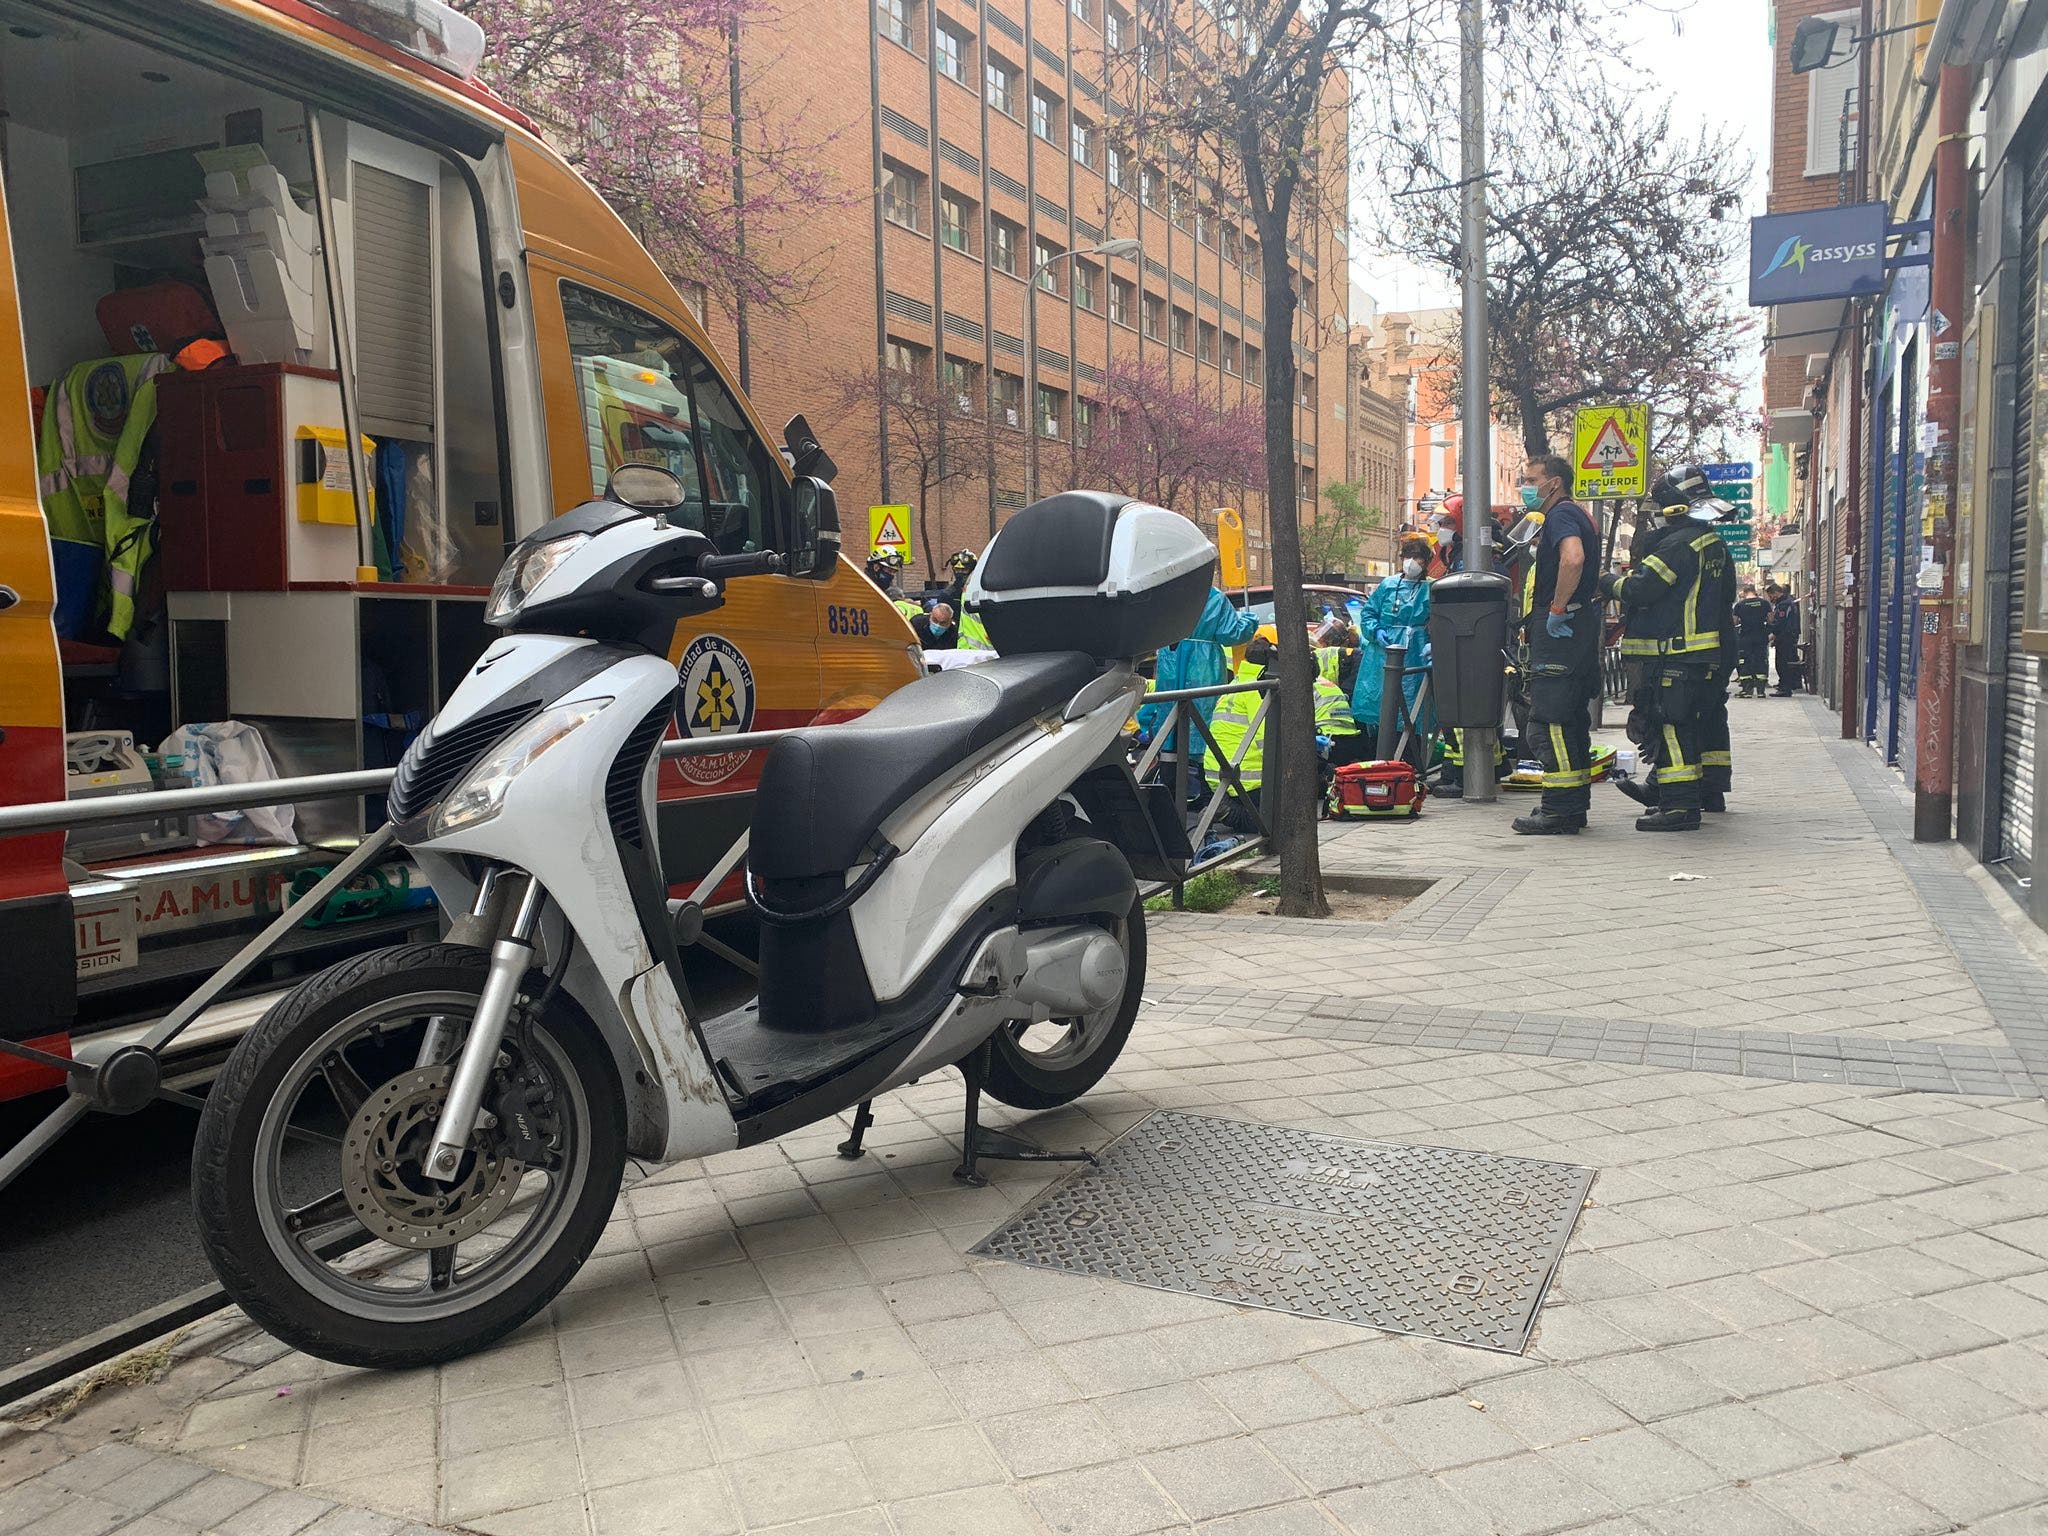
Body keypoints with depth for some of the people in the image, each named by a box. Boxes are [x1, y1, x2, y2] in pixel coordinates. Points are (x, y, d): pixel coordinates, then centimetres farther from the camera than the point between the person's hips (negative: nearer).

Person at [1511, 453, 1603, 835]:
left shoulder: (1562, 514, -11)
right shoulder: (1577, 516, 23)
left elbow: (1573, 559, -31)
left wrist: (1557, 609, -23)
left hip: (1559, 632, -11)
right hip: (1579, 630, 11)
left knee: (1548, 720, -10)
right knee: (1571, 719, 14)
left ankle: (1559, 809, -9)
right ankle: (1576, 806, 20)